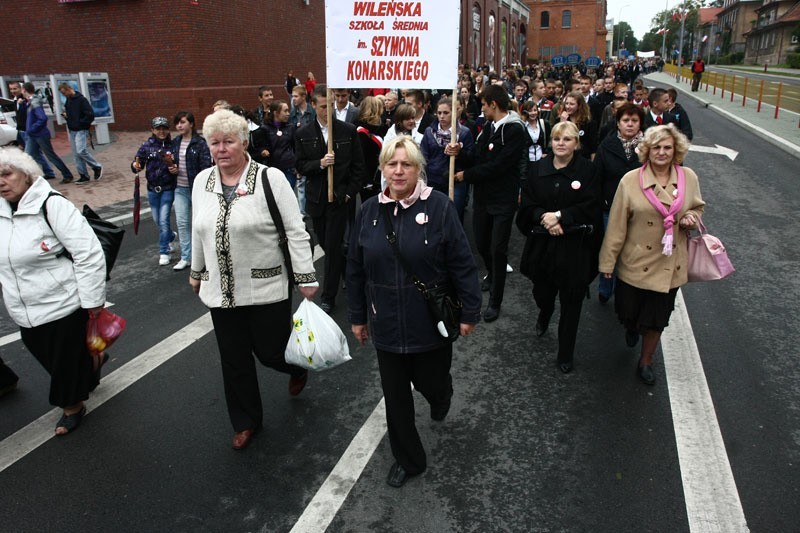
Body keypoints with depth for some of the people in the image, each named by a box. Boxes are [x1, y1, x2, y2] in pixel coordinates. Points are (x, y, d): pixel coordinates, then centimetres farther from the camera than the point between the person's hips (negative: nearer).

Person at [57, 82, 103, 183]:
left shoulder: (81, 99, -11)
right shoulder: (68, 100, 13)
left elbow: (90, 114, -16)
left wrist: (80, 123, -13)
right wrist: (65, 115, 3)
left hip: (81, 130, -8)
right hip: (72, 130, 8)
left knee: (81, 151, -20)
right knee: (76, 154, 6)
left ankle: (97, 167, 0)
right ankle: (84, 176, 11)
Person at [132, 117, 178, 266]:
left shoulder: (173, 146, -7)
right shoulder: (146, 146, -2)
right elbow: (138, 163, 0)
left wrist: (176, 169, -19)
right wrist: (135, 166, -21)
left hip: (168, 189, -3)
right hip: (152, 189, 3)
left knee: (163, 221, -5)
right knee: (157, 221, 15)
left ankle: (164, 252, 8)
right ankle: (171, 236, 45)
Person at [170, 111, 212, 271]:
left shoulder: (200, 143, -11)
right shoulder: (175, 142, 8)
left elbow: (205, 166, -15)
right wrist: (171, 168, -3)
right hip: (180, 188, 5)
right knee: (182, 222, 2)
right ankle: (186, 257, 10)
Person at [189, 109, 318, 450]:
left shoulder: (270, 178, -11)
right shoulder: (202, 181, 5)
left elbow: (295, 232, -11)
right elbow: (198, 232, 16)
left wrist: (306, 277, -12)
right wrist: (197, 271, 23)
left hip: (267, 289, -4)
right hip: (221, 291, 5)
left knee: (271, 351, 7)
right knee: (234, 361, 13)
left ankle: (297, 367, 44)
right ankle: (246, 422, 34)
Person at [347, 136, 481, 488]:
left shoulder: (439, 207, -12)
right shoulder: (369, 211, -1)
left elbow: (462, 264, -8)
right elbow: (355, 269, 6)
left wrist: (469, 312, -6)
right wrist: (357, 316, 10)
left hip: (431, 323, -3)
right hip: (387, 324, 3)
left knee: (431, 383, 13)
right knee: (395, 395, 12)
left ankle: (441, 396, 53)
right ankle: (408, 459, 34)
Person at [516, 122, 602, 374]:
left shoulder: (587, 170, -5)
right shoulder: (537, 169, 3)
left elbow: (590, 208, -11)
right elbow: (527, 205, -1)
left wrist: (559, 216, -20)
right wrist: (545, 218, -18)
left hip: (575, 248, -2)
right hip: (542, 245, 3)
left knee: (571, 303, 6)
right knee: (542, 292, 16)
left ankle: (565, 355, 23)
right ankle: (544, 315, 54)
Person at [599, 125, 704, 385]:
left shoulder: (689, 178, -3)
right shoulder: (630, 180, -12)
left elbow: (697, 207, 15)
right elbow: (616, 225, -9)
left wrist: (690, 218, -10)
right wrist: (608, 262, -7)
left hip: (669, 265, 2)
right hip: (636, 262, -2)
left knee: (657, 319, 12)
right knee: (629, 312, 14)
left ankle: (646, 361, 37)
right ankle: (632, 328, 54)